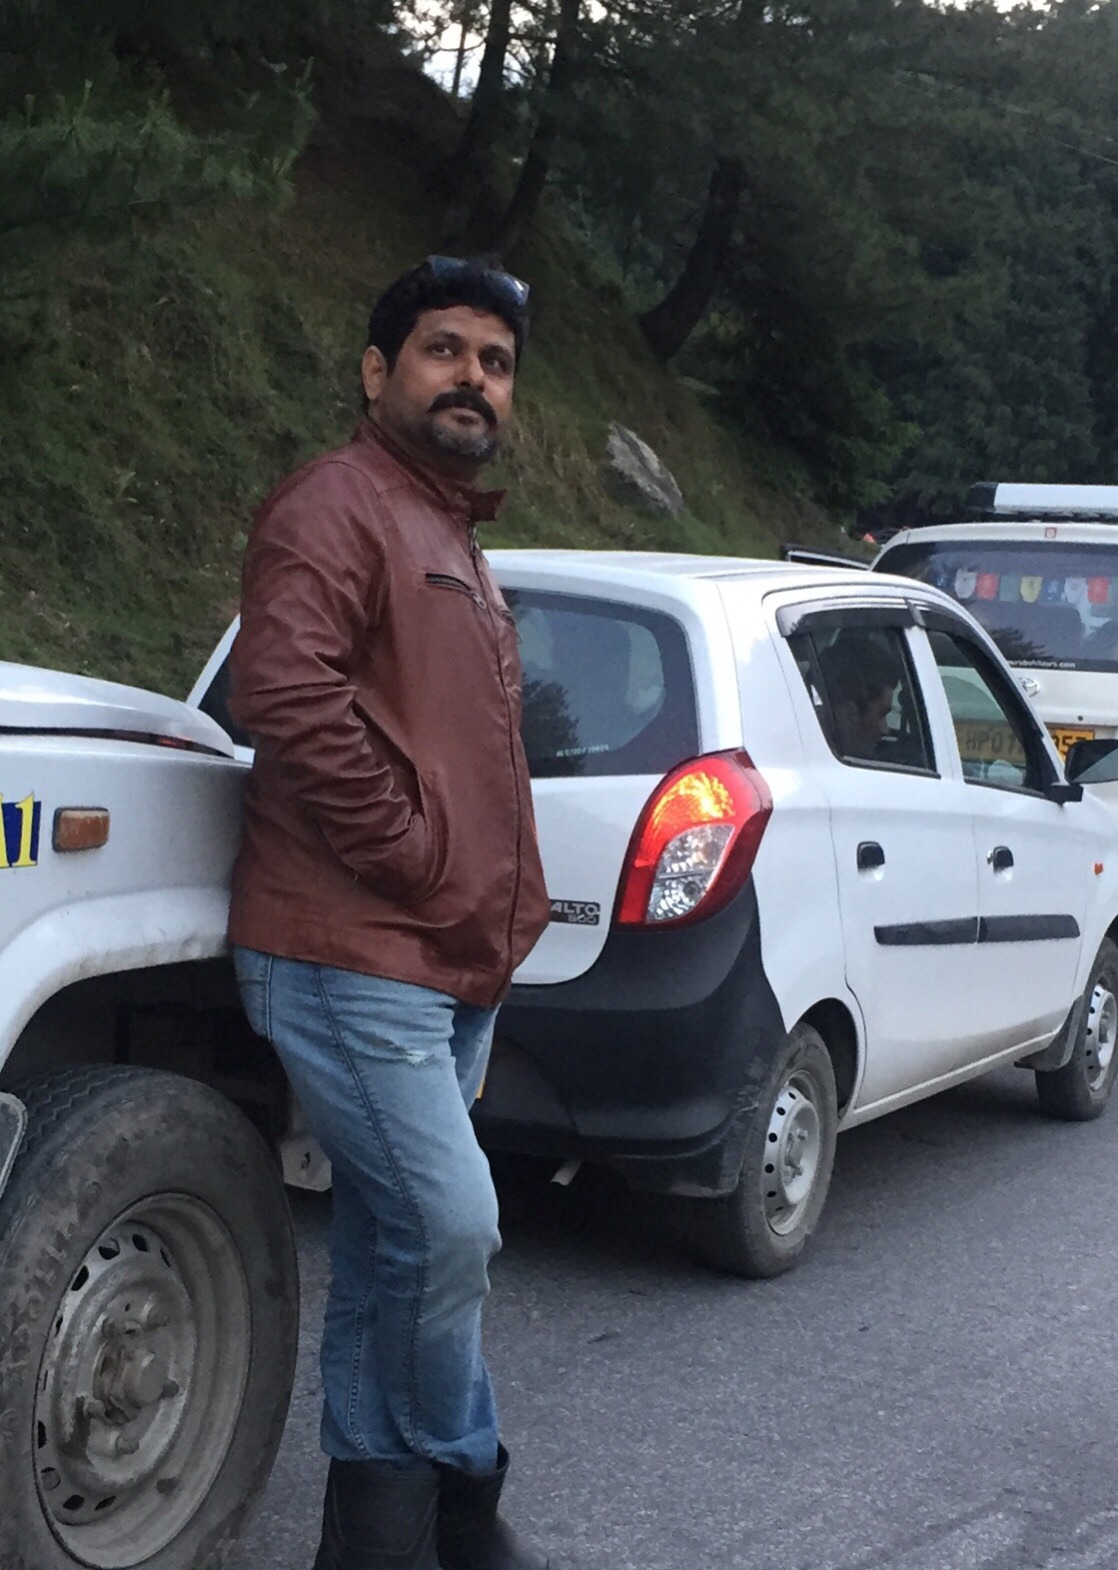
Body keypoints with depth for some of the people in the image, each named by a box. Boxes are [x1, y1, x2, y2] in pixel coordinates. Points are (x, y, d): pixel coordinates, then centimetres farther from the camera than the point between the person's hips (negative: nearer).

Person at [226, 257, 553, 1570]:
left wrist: (501, 905, 17)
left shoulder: (456, 547, 24)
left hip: (453, 969, 10)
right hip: (355, 959, -10)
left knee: (389, 1258, 12)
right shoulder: (337, 508, -7)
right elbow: (288, 699, -22)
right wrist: (419, 864, -18)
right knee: (448, 1229, -13)